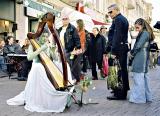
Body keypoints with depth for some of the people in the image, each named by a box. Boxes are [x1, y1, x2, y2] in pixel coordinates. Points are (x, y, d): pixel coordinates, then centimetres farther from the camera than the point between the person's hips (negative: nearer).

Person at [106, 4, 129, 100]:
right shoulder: (124, 19, 19)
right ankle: (124, 89, 29)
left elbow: (117, 36, -20)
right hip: (124, 47, 10)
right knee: (123, 69, 17)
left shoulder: (118, 19, -12)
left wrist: (113, 51, -20)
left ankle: (120, 94, -4)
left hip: (119, 48, -10)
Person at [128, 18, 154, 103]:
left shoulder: (144, 33, -11)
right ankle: (147, 96, 21)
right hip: (144, 57, 10)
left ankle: (139, 97, -3)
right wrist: (133, 52, 4)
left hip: (140, 58, -10)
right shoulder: (145, 33, 18)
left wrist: (132, 53, -3)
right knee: (144, 76, 14)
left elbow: (138, 46, -16)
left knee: (138, 77, -7)